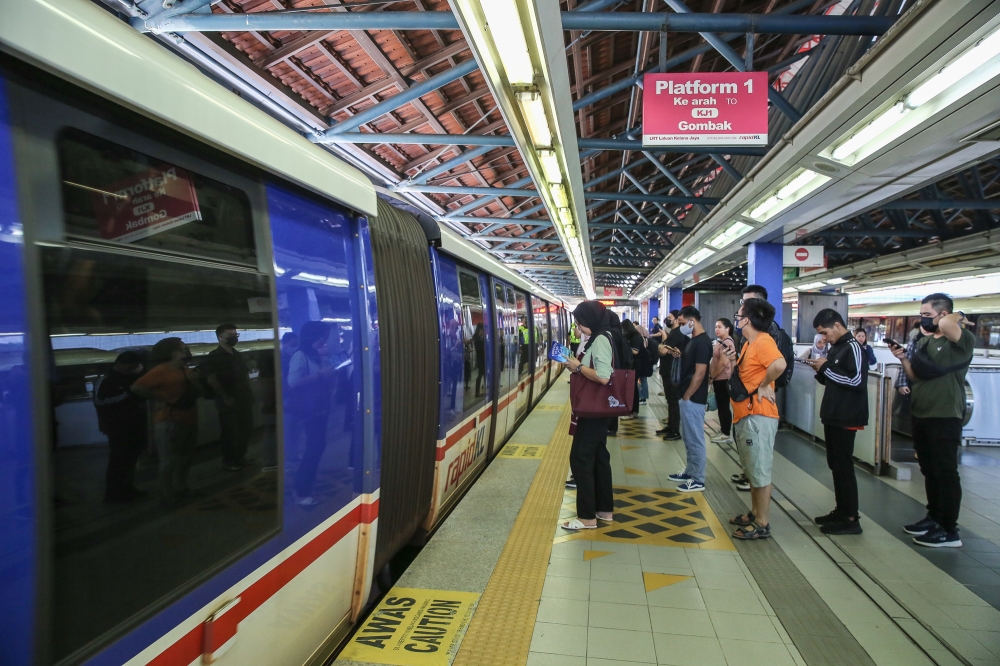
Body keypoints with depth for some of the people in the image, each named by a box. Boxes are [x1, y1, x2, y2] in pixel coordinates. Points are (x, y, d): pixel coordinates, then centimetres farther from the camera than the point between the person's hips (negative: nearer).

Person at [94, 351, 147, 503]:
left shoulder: (132, 379, 20)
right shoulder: (105, 381, -5)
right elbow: (99, 400, -19)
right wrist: (127, 393, -21)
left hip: (135, 428, 7)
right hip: (118, 429, -7)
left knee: (130, 460, 11)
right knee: (118, 461, -7)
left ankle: (127, 489, 21)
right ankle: (113, 494, 1)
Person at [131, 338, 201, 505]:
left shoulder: (186, 371, 13)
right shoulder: (161, 371, -12)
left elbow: (197, 393, 16)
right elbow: (136, 387, -20)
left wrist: (194, 382, -5)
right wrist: (161, 399, -17)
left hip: (189, 420, 9)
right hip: (169, 421, -9)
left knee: (186, 458, 17)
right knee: (169, 461, -4)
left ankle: (181, 489, 31)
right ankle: (168, 495, 7)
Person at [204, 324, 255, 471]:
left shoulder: (238, 355, 16)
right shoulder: (214, 356, -6)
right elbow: (211, 378, -13)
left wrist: (251, 393, 9)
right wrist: (225, 397, -14)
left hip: (244, 399, 7)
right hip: (229, 401, -7)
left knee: (247, 429, 13)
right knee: (229, 432, 2)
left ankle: (239, 458, 29)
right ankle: (228, 461, 17)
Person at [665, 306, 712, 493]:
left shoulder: (702, 342, -18)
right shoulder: (693, 340, 13)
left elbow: (699, 373, -21)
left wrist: (686, 396, -17)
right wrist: (679, 356, 6)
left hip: (693, 399, -10)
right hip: (687, 397, 10)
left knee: (696, 439, -2)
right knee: (688, 438, 18)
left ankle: (698, 480, 7)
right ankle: (690, 472, 29)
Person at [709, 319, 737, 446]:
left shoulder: (726, 342, -17)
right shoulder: (720, 342, 15)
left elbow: (723, 363, -24)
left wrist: (711, 377, -15)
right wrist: (712, 376, 12)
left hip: (723, 379, -10)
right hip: (719, 378, 10)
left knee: (724, 406, -4)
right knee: (721, 406, 16)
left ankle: (726, 434, 3)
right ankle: (723, 430, 25)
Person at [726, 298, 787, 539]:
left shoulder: (763, 341, -16)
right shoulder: (748, 344, 15)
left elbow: (779, 364, -35)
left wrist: (764, 385, -22)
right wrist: (732, 360, 6)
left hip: (758, 416, -11)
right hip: (745, 415, 11)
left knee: (760, 471, -2)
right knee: (751, 470, 19)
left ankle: (762, 524, 8)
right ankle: (755, 514, 31)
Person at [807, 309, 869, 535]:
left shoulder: (853, 347, -13)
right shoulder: (834, 348, 14)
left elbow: (857, 381, -24)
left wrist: (826, 368, -17)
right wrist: (821, 370, 0)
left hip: (846, 418, -9)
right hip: (832, 415, 9)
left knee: (844, 465, -5)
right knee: (835, 465, 13)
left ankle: (851, 518, 2)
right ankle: (841, 510, 22)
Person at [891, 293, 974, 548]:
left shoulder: (962, 340, -11)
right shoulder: (924, 342, 12)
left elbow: (946, 324, -34)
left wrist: (959, 316, -13)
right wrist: (903, 359, -2)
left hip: (945, 418, -8)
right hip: (920, 416, 8)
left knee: (945, 473, -2)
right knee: (929, 471, 17)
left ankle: (950, 531, 6)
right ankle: (934, 517, 29)